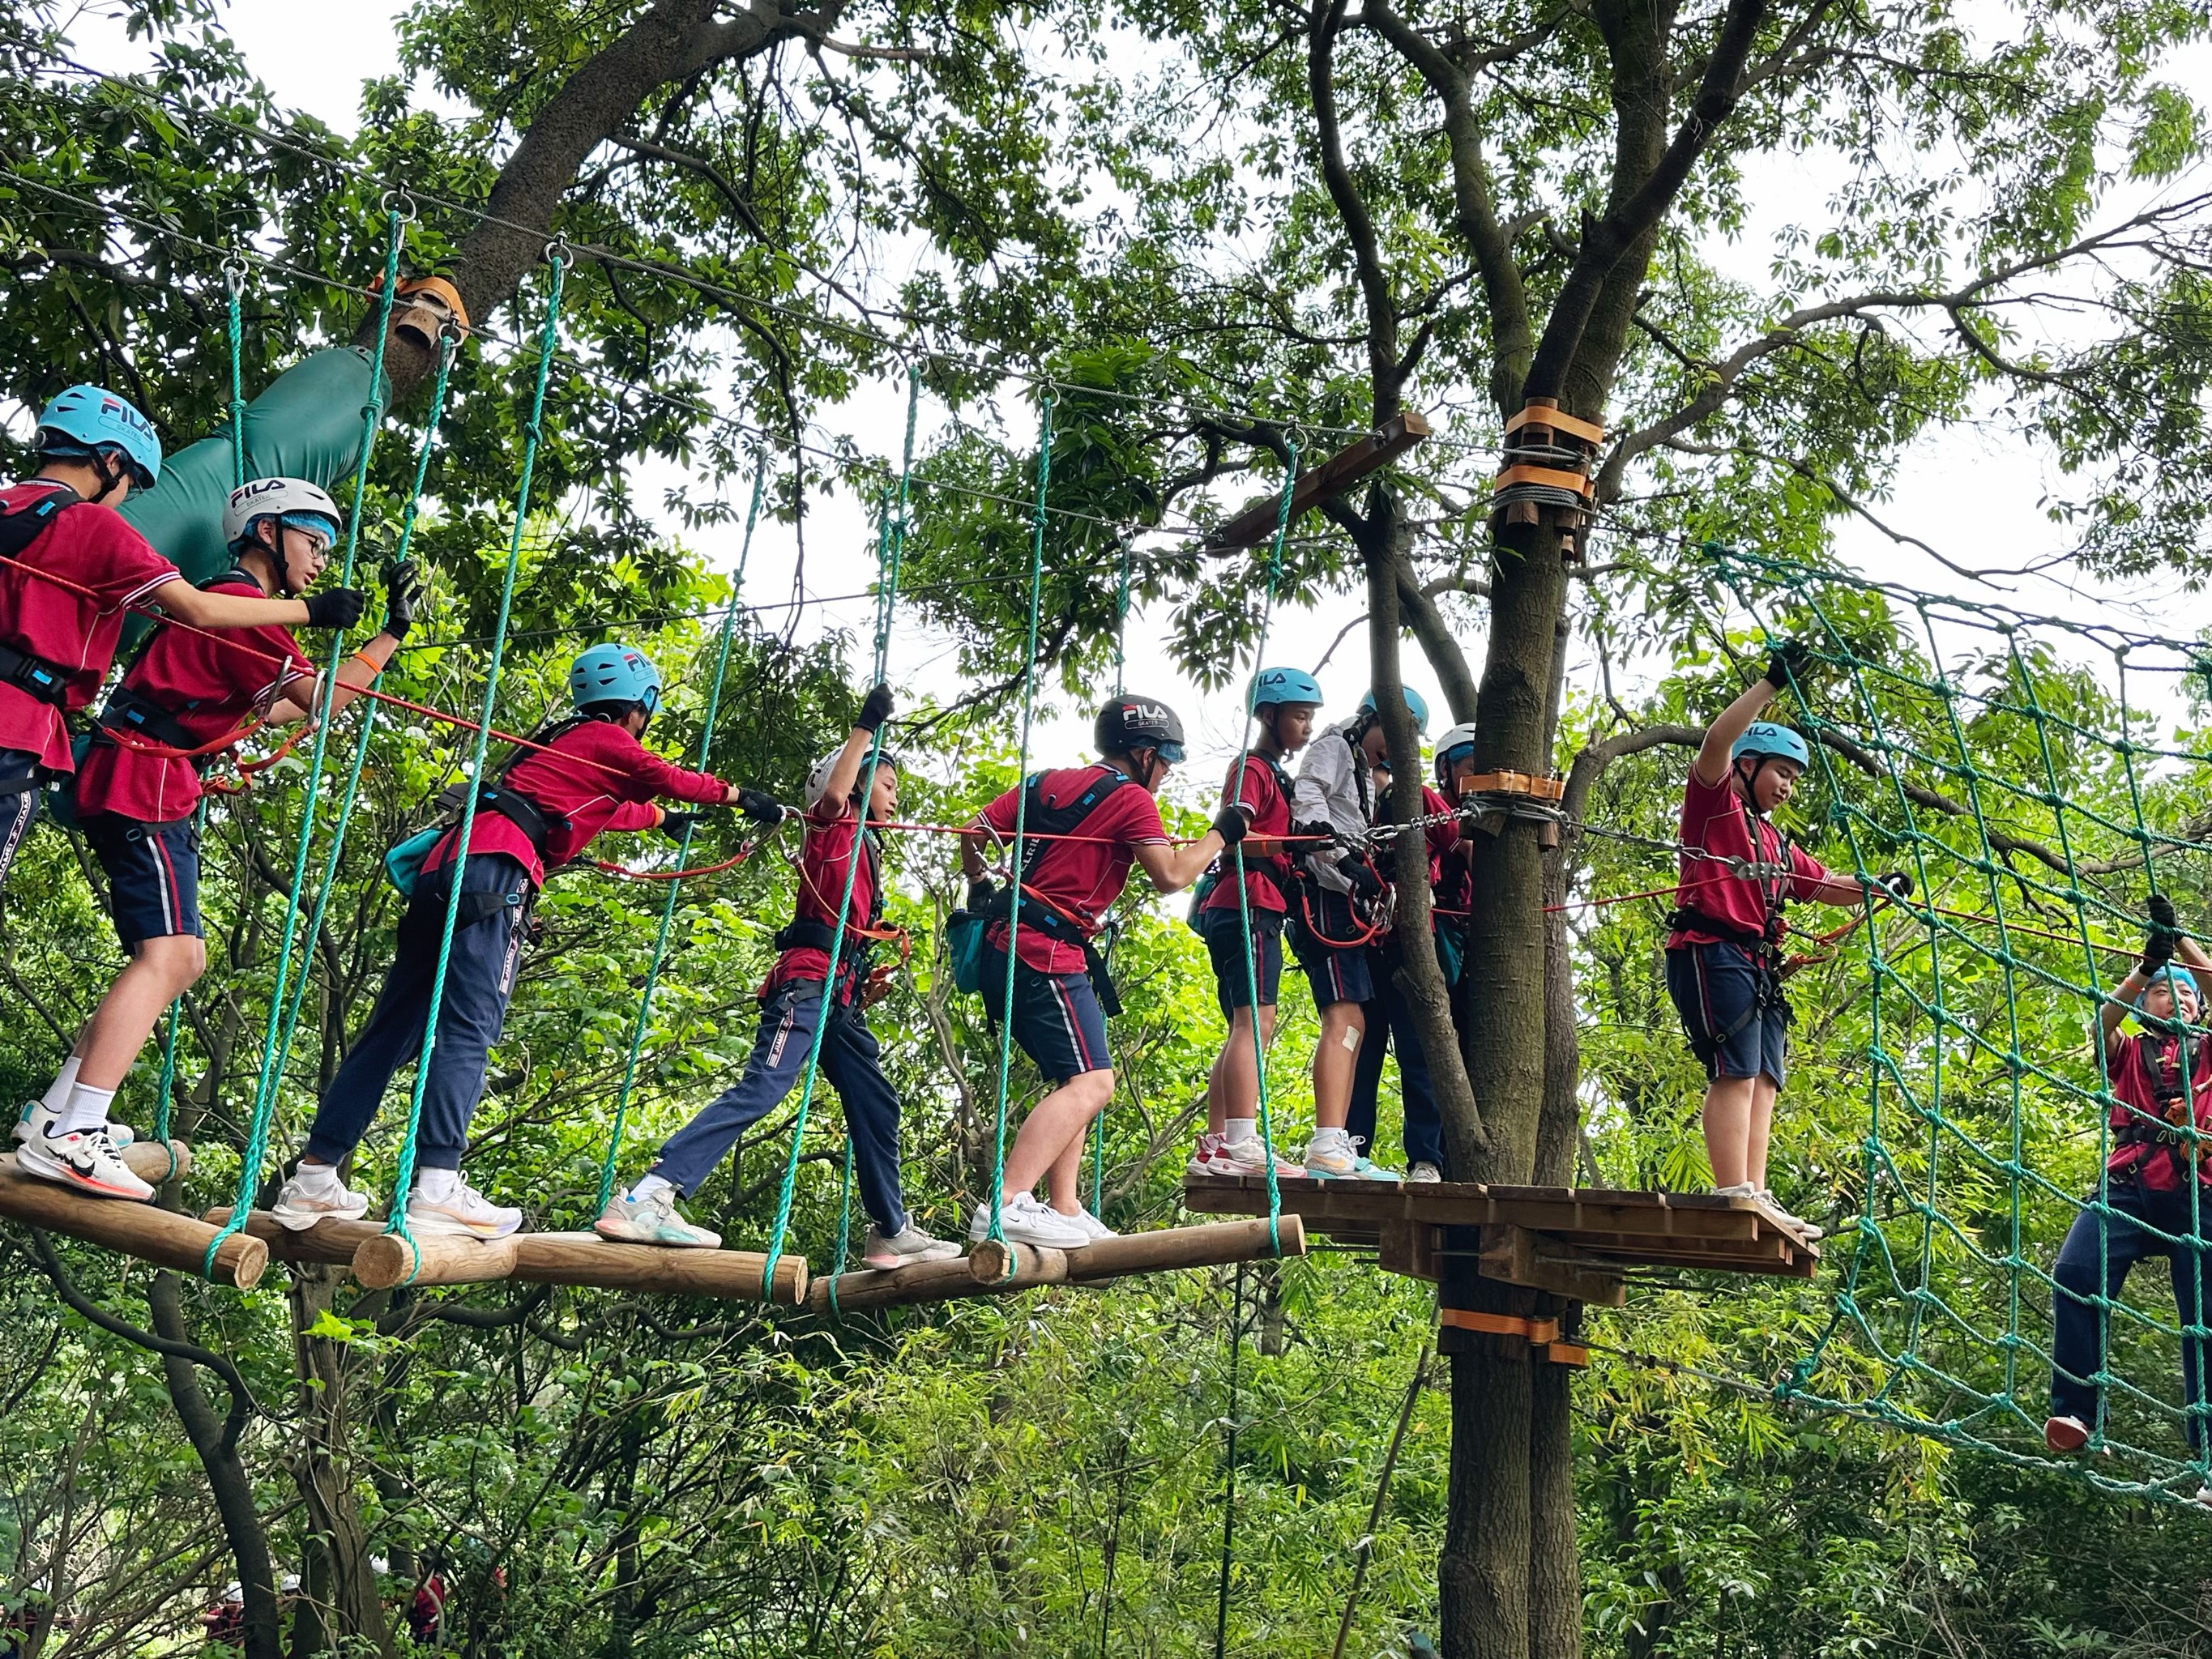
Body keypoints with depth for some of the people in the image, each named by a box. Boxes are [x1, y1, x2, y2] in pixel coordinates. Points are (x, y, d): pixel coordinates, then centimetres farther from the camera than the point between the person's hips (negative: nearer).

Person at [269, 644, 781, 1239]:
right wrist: (738, 796, 19)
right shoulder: (606, 741, 9)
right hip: (494, 870, -9)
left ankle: (313, 1180, 5)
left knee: (395, 1028, 6)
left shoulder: (563, 743, 33)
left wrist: (660, 818, 63)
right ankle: (437, 1187, -26)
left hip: (444, 864, 9)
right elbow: (672, 779, 5)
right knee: (467, 1028, -17)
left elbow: (602, 812, 48)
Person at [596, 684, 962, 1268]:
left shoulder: (867, 848, 27)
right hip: (808, 979, -10)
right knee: (763, 1087, -23)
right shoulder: (834, 827, 5)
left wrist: (868, 982, 16)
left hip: (842, 995, 10)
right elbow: (832, 792, -20)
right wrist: (867, 726, -14)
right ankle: (641, 1200, -32)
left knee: (876, 1104, 12)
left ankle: (891, 1231, 21)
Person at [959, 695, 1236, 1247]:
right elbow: (1170, 876, -9)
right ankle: (1007, 1206, -27)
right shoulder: (1131, 799, -3)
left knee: (1076, 1079, 17)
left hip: (1004, 947, 9)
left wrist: (980, 889, 30)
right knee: (1091, 1082, -15)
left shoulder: (1045, 783, 18)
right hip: (1048, 955, -9)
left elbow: (971, 833, 16)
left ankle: (1065, 1212, 11)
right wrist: (1221, 833, 4)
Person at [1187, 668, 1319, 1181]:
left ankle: (1214, 1148, 10)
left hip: (1254, 909, 11)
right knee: (1255, 1021, -17)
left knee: (1245, 1030, 9)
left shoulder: (1274, 773, 25)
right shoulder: (1252, 769, -5)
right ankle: (1242, 1145, -23)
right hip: (1250, 906, -11)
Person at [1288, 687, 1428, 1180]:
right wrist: (1345, 857, -24)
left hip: (1346, 904, 10)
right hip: (1325, 898, -10)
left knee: (1351, 1025, 6)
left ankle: (1336, 1147, 7)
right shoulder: (1333, 748, 2)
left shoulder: (1366, 779, 29)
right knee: (1345, 1018, -20)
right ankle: (1327, 1147, -27)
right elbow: (1306, 805, -15)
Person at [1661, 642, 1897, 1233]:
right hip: (1712, 952, -9)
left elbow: (1826, 886, 29)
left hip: (1755, 966, 9)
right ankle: (1735, 1198, -23)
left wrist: (1877, 888, 11)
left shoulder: (1775, 844, 28)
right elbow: (1717, 740, -12)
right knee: (1735, 1073, -17)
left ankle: (1754, 1198, -2)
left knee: (1763, 1080, 1)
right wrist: (1773, 682, -14)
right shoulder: (1714, 802, 5)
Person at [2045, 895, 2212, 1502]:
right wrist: (2147, 964, -9)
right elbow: (2102, 1020, 0)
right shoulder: (2130, 1053, 22)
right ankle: (2074, 1414, -22)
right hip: (2129, 1188, -1)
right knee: (2076, 1276, -24)